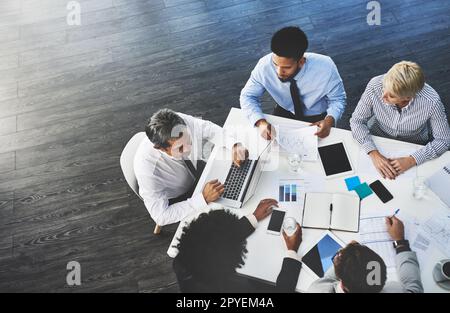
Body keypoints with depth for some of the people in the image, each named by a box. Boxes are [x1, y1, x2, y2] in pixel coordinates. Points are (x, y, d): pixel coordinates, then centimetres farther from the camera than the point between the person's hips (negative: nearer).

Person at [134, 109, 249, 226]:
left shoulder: (182, 122, -31)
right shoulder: (146, 167, -39)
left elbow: (211, 130, -10)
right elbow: (161, 217, -31)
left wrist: (234, 145, -28)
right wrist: (204, 199, -38)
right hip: (177, 200, -4)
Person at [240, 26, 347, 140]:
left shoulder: (326, 67, -31)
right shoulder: (265, 65, -28)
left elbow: (338, 99, -14)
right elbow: (248, 96, -14)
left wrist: (329, 121, -36)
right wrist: (261, 122, -33)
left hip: (317, 119, -1)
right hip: (284, 113, 2)